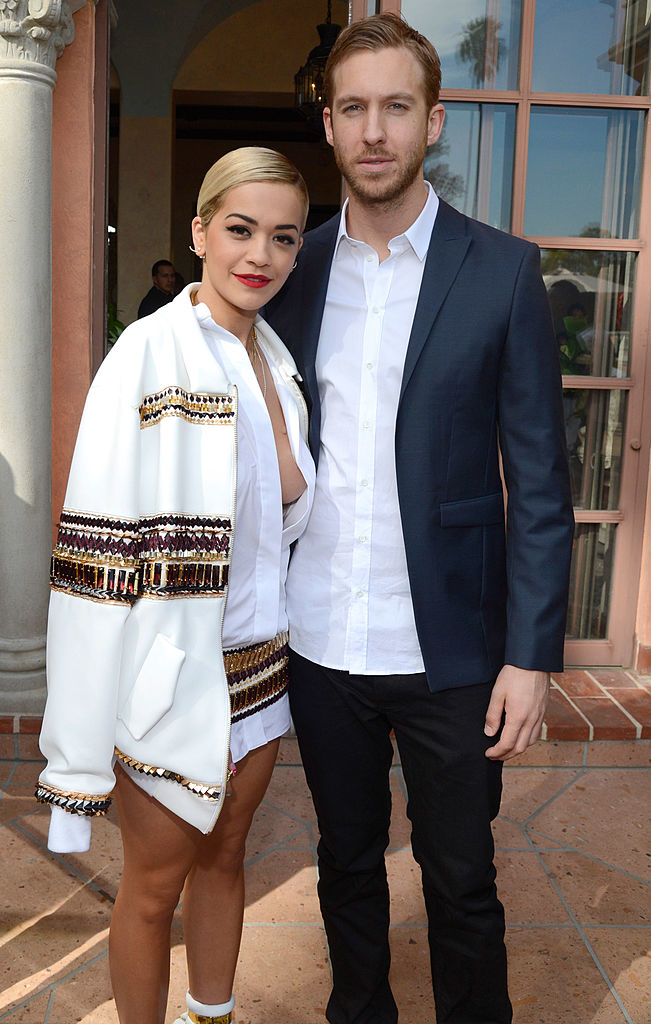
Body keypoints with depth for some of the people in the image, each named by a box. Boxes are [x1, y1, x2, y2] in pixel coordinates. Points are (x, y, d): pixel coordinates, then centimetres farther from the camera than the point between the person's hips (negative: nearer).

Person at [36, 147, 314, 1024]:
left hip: (261, 668, 6)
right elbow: (99, 558, -19)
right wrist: (82, 750, -18)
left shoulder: (277, 360, 4)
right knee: (154, 889, 14)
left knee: (223, 860, 23)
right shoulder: (149, 355, -17)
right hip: (171, 681, -6)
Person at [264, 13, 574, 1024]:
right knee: (347, 863, 21)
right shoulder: (294, 270, 4)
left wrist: (531, 653, -10)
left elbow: (540, 479, -5)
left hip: (448, 652, -3)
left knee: (462, 884, 13)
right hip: (319, 644, 3)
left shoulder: (502, 272, -4)